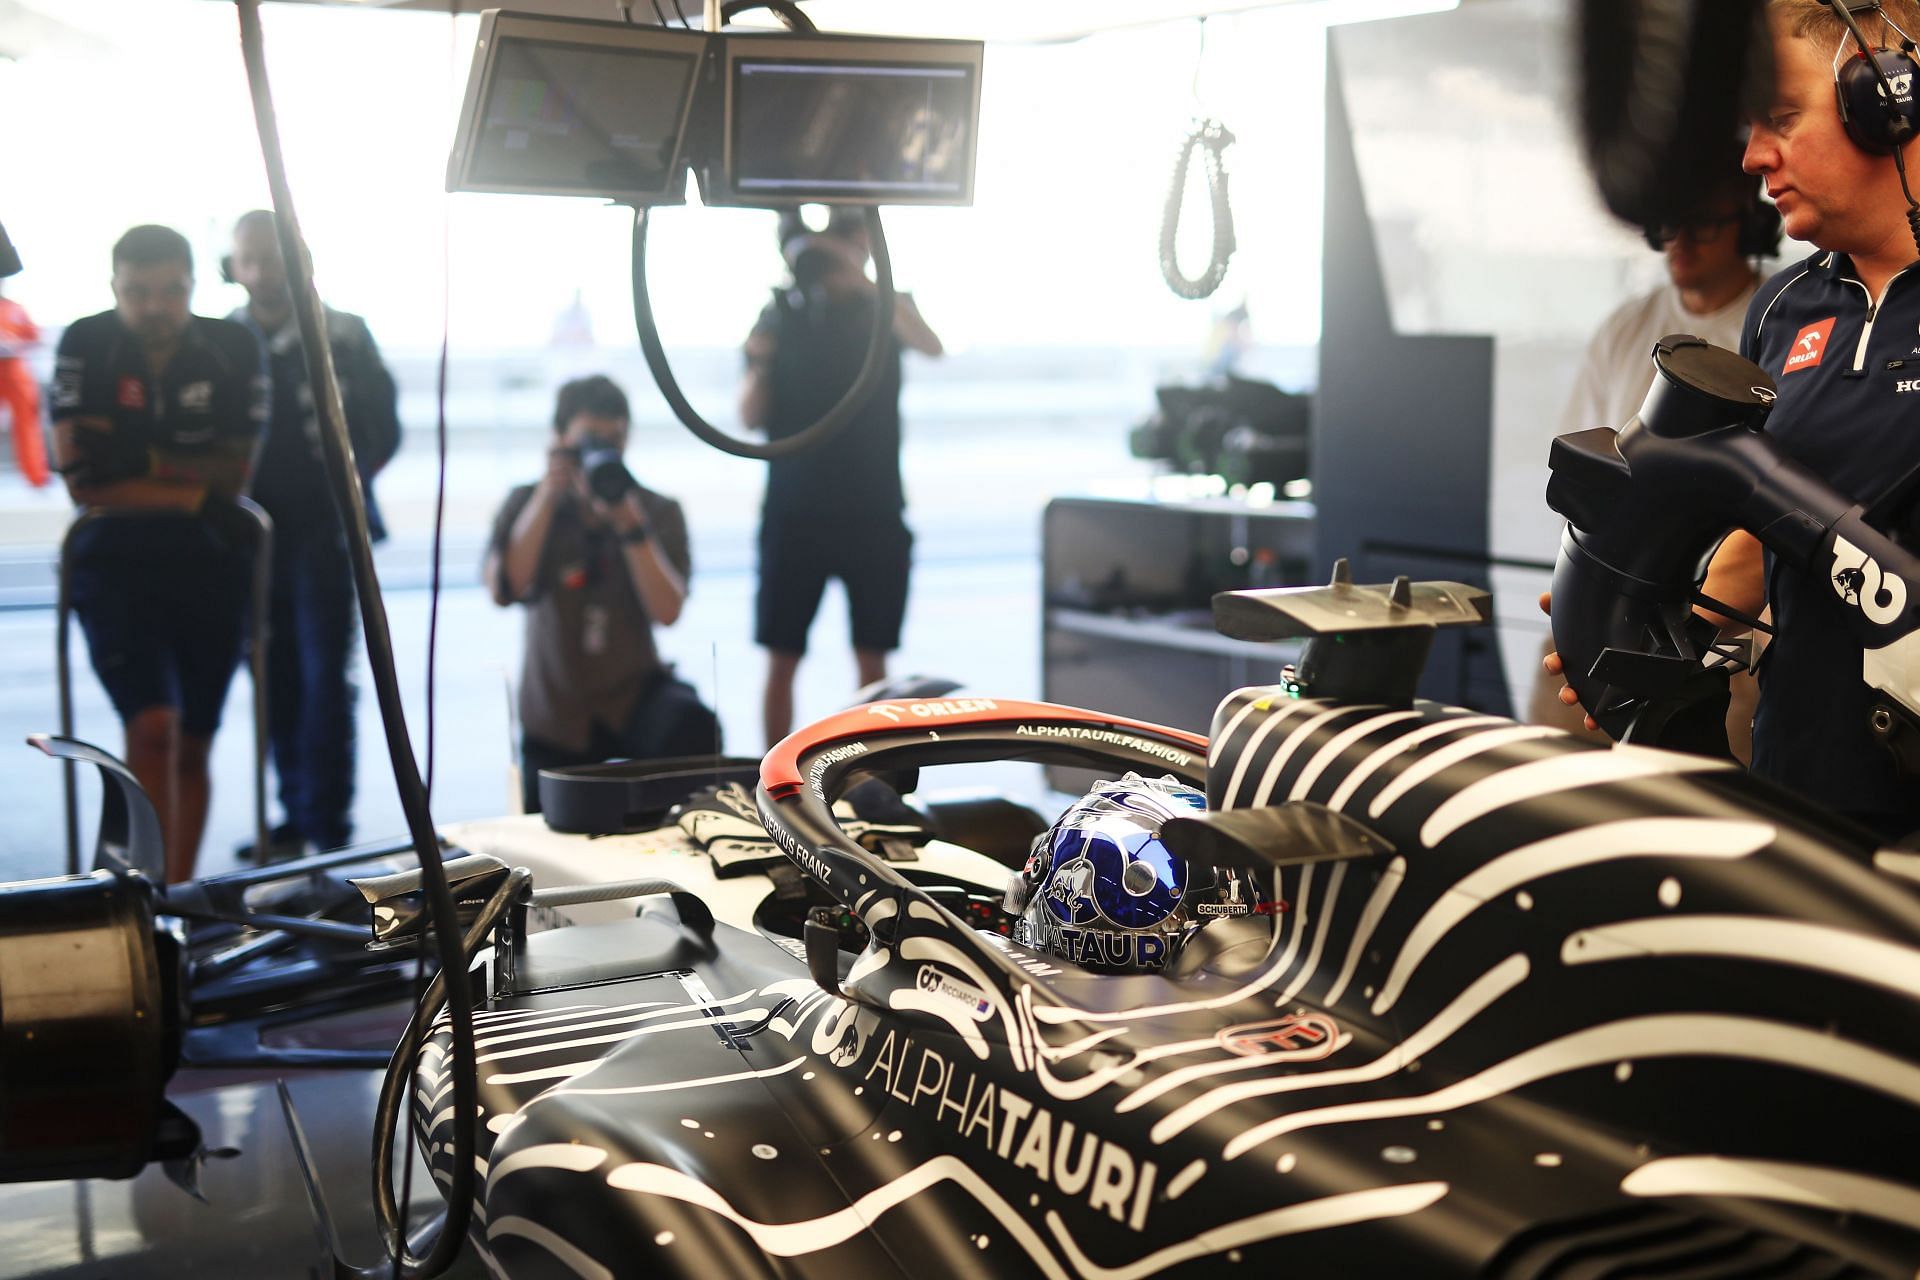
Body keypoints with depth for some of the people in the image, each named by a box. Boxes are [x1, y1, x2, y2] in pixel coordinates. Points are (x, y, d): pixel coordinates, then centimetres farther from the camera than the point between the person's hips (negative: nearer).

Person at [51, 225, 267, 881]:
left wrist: (143, 461, -15)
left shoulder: (233, 348, -1)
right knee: (152, 726, -18)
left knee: (191, 746, 10)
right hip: (116, 563, -2)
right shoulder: (84, 347, -4)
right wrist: (193, 495, -14)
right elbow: (80, 479, -9)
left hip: (209, 565, 2)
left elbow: (235, 473, -1)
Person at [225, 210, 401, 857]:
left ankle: (327, 824, -2)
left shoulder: (343, 335, 0)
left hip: (324, 531, -3)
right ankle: (297, 817, 19)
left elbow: (382, 428, 4)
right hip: (255, 534, 3)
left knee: (324, 676, -5)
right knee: (277, 679, 9)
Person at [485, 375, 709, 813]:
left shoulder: (657, 511, 1)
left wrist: (629, 522, -22)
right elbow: (503, 591, -16)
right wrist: (548, 496, -19)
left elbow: (667, 611, -13)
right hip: (554, 719, 1)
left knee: (693, 726, -34)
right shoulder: (527, 505, 2)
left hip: (634, 695, -1)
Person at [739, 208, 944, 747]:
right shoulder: (780, 314, 5)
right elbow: (750, 417, 2)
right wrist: (760, 363, -16)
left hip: (874, 514, 0)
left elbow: (930, 345, -18)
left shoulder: (885, 308, 6)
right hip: (794, 515, 0)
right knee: (781, 659, 0)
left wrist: (858, 277, -24)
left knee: (871, 659, 3)